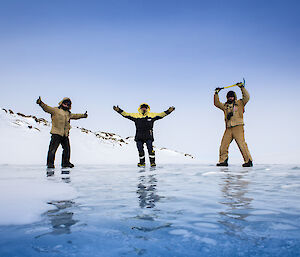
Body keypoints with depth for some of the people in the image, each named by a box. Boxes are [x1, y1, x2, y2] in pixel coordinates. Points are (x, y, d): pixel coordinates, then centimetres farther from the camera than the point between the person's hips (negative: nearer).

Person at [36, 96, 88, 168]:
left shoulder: (68, 113, 21)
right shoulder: (55, 110, 2)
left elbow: (75, 116, 36)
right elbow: (47, 108, -9)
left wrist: (83, 115, 44)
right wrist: (41, 103, -24)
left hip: (65, 134, 7)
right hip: (56, 133, -6)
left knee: (67, 149, 11)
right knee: (53, 148, -8)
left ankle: (65, 163, 23)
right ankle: (50, 163, 2)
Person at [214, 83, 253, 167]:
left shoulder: (240, 103, 12)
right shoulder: (225, 106, 23)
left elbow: (247, 97, -1)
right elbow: (217, 103, 22)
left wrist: (242, 87, -3)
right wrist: (216, 93, 15)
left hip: (238, 127, -4)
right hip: (228, 128, 5)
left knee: (242, 144, -13)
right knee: (223, 145, 0)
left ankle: (248, 161, -8)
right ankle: (223, 161, 8)